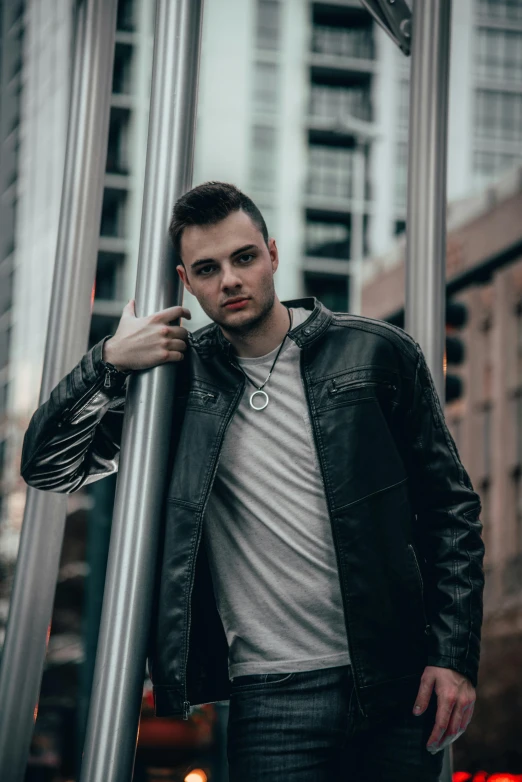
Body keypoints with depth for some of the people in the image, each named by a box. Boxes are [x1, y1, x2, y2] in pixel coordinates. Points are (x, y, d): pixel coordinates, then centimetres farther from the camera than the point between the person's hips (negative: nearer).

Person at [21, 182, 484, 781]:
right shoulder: (179, 374, 6)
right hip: (271, 697, 0)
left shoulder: (378, 354, 2)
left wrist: (454, 654, -3)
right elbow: (46, 466, 6)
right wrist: (110, 362, -9)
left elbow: (450, 506, 4)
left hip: (398, 685, 0)